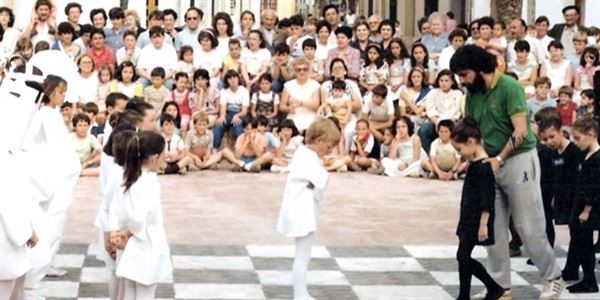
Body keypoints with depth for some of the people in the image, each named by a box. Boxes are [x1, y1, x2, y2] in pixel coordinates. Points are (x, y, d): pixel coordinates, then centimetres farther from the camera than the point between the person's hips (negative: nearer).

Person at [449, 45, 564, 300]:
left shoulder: (509, 87, -13)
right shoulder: (473, 95, 7)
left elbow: (520, 131, -17)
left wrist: (499, 160, -19)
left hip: (518, 159, -7)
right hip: (491, 164, 7)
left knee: (528, 227, -2)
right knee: (494, 228, 6)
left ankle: (553, 278, 13)